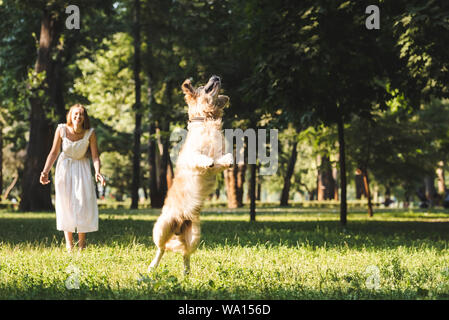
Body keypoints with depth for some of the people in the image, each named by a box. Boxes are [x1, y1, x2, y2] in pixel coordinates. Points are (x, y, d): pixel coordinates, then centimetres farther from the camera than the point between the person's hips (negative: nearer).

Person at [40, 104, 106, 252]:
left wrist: (97, 172, -33)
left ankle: (82, 243, 3)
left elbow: (95, 156, -15)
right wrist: (45, 171, -17)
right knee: (65, 203, -2)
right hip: (65, 168, 0)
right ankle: (69, 242, 3)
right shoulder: (61, 130, -15)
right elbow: (54, 152, -8)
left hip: (82, 169, 0)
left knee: (83, 202, -7)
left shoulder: (90, 133, -17)